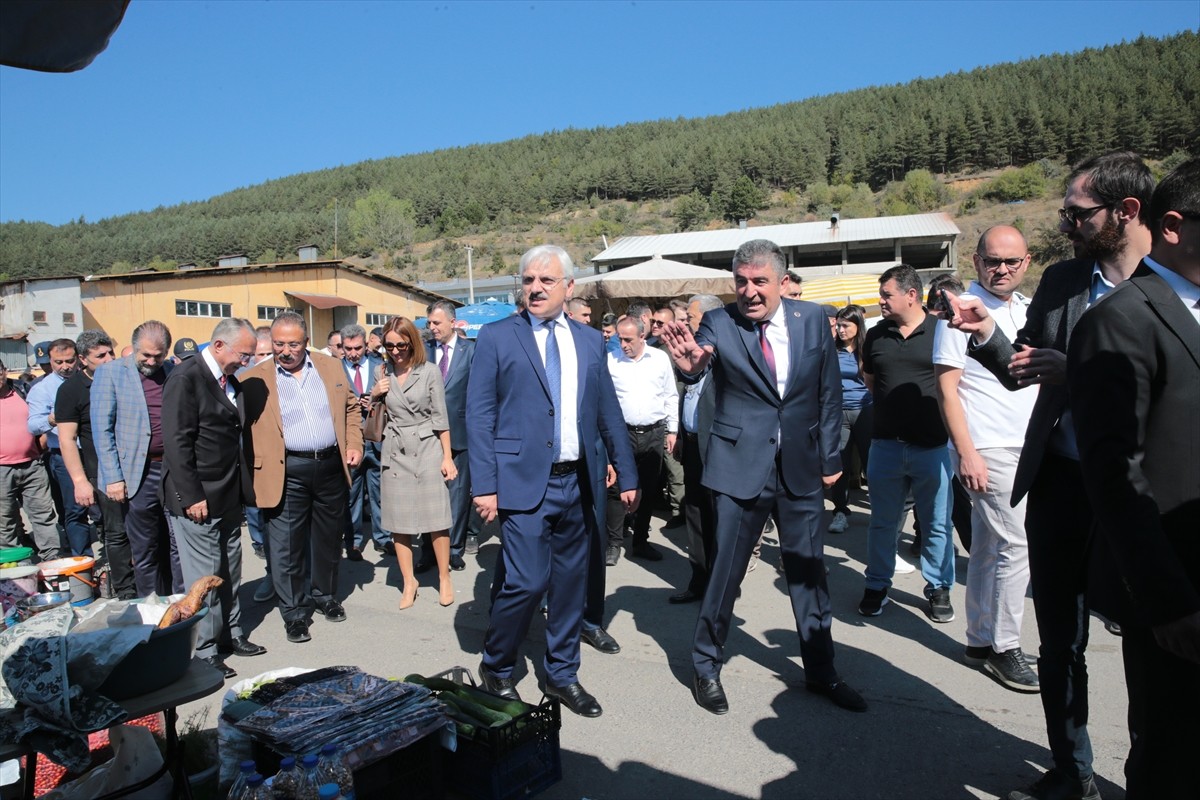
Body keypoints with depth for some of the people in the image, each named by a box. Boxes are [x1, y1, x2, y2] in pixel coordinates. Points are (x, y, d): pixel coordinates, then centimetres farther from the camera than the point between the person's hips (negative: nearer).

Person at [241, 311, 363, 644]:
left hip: (332, 466, 3)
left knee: (328, 539, 16)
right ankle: (294, 613, 17)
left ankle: (325, 596, 35)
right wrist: (252, 473, -12)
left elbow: (351, 407, 15)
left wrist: (354, 444, 3)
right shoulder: (255, 380, -2)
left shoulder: (331, 367, 7)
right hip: (287, 473, -3)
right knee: (286, 547, 1)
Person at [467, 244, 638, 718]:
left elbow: (608, 412, 13)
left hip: (578, 483, 5)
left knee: (571, 583, 12)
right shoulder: (496, 337, 0)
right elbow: (479, 414, -4)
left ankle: (562, 675, 30)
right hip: (524, 482, -4)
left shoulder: (591, 341, 11)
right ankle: (495, 669, 19)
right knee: (525, 582, -8)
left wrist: (626, 474, 11)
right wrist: (484, 485, -11)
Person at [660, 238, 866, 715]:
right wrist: (689, 365, -52)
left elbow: (829, 393, 6)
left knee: (810, 572, 14)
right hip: (741, 467, -3)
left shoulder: (813, 320, -1)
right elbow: (700, 362, -28)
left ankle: (821, 671, 33)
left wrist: (829, 457, 6)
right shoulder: (718, 324, -9)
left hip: (801, 467, 3)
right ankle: (706, 667, 26)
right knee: (725, 572, 5)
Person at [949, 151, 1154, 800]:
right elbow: (1018, 371, 10)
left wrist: (1073, 369, -20)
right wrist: (986, 331, -8)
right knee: (1060, 640, 15)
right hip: (1060, 482, 4)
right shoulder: (1061, 280, 5)